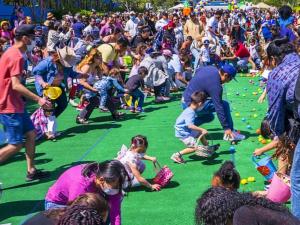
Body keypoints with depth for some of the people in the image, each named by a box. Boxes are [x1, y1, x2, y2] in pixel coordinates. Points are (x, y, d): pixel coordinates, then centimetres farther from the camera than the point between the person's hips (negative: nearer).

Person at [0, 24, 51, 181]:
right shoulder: (17, 56, -19)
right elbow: (16, 85, -27)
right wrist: (38, 99, -28)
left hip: (16, 104, 10)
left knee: (31, 133, 14)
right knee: (16, 145, -6)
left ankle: (31, 171, 21)